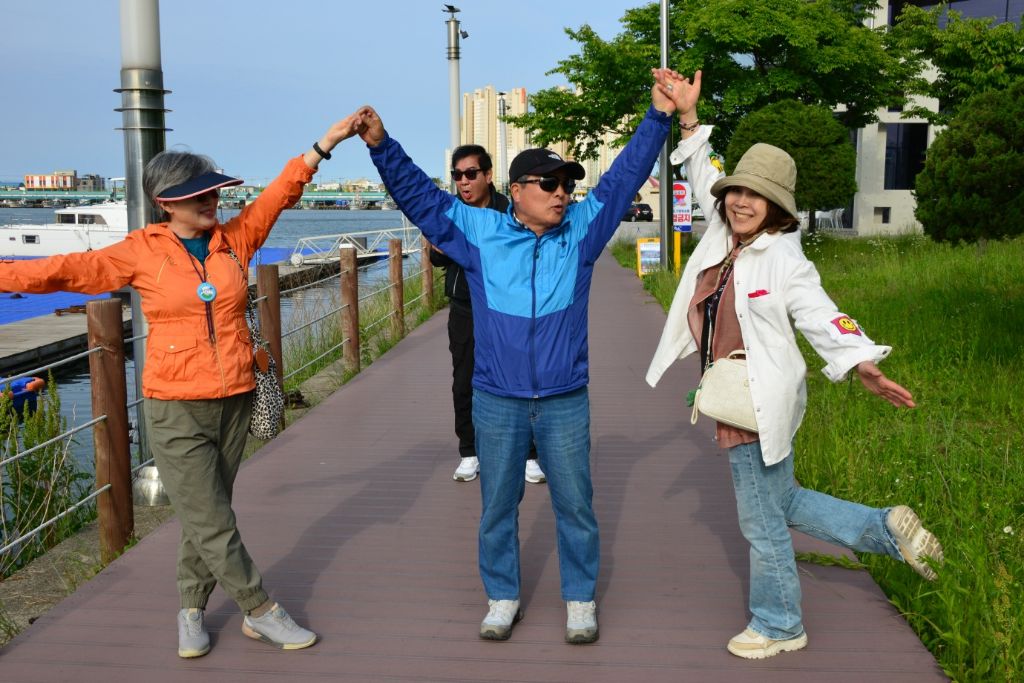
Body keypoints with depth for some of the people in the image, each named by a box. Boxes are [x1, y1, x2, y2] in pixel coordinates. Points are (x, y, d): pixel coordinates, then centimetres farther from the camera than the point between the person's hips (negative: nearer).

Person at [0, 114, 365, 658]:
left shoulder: (235, 239, 3)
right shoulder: (141, 253, -4)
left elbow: (281, 192, -3)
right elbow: (68, 269, -7)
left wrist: (324, 144, -9)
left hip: (235, 400, 3)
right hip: (177, 410, -3)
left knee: (205, 517, 15)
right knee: (212, 523, 0)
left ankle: (191, 610, 31)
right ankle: (260, 611, 16)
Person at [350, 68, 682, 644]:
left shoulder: (582, 230, 2)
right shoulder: (479, 232, 0)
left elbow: (624, 178, 2)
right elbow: (419, 196, 0)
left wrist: (658, 118, -3)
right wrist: (382, 145, -9)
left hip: (566, 401, 0)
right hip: (497, 401, 0)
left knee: (575, 504, 9)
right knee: (498, 505, 12)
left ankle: (581, 598, 27)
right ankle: (503, 598, 30)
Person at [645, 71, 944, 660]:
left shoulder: (785, 259, -17)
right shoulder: (723, 235, 3)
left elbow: (823, 318, -24)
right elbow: (705, 176, 16)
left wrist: (862, 364, -41)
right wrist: (687, 117, 9)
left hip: (761, 408, -8)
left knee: (764, 524, 7)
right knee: (782, 504, 22)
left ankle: (778, 626, 28)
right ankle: (888, 528, 35)